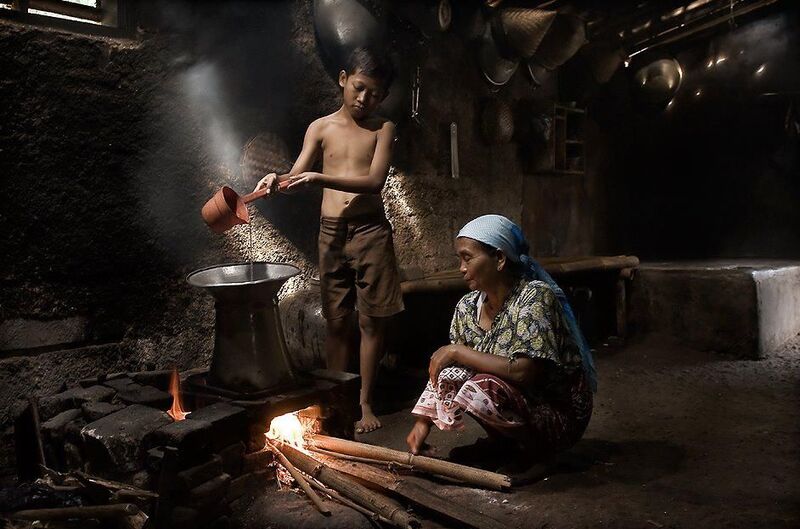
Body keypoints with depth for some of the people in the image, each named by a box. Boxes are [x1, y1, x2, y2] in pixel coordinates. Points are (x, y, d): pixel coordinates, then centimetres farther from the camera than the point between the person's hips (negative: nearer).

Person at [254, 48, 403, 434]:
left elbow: (375, 181, -12)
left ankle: (365, 401, 16)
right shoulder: (320, 128, 8)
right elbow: (297, 175, 2)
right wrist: (276, 180, -22)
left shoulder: (383, 129, 2)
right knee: (336, 320, 7)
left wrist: (320, 178, -24)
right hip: (331, 231, 2)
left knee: (372, 320, 2)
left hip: (371, 231, -1)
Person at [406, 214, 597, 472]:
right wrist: (423, 421, -6)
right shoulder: (469, 306, -2)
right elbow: (445, 366, 3)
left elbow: (524, 372, -32)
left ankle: (536, 453, -3)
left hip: (559, 416, -7)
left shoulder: (535, 297, -23)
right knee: (450, 373, -10)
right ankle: (503, 445, 9)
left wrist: (457, 351, -25)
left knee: (482, 389, -29)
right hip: (519, 401, 7)